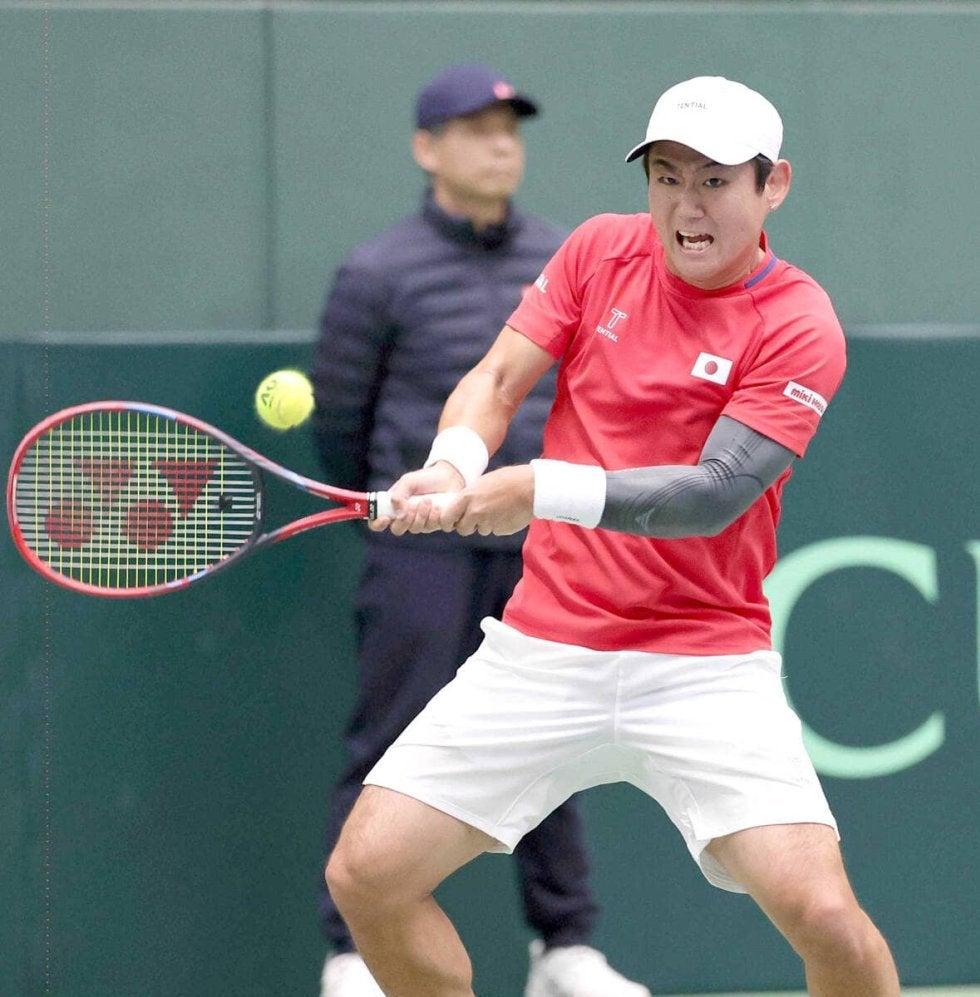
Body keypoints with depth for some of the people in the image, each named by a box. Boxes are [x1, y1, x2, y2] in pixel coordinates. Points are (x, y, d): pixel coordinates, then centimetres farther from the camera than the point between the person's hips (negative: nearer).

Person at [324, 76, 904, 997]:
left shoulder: (797, 326, -9)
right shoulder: (601, 250, 5)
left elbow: (714, 495, -18)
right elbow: (497, 379, 3)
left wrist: (543, 489, -28)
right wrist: (453, 464, -20)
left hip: (705, 668, -4)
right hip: (542, 647, 4)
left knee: (824, 918, -21)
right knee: (366, 875, -4)